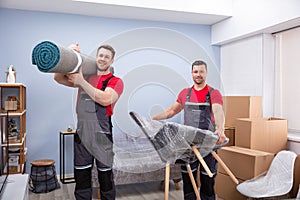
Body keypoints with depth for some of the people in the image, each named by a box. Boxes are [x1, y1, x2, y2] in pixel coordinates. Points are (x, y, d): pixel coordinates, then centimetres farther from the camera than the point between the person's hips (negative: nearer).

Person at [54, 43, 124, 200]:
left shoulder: (115, 81, 0)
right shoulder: (85, 77, 13)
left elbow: (106, 99, -19)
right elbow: (58, 78, 7)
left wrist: (82, 82, -19)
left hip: (102, 136, -4)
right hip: (82, 134, 4)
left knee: (106, 178, 6)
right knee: (81, 178, 12)